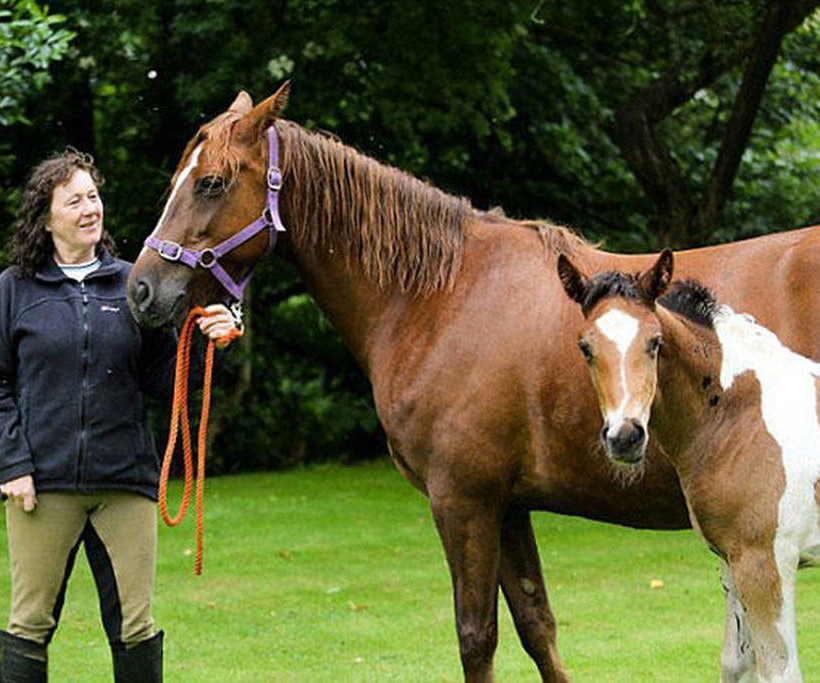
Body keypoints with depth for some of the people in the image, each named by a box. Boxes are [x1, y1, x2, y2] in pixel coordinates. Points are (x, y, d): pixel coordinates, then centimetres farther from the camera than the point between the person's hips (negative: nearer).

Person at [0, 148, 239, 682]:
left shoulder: (132, 285, 8)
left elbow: (162, 381, 7)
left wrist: (203, 341, -11)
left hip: (125, 478, 2)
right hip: (44, 480, -2)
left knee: (136, 628, 4)